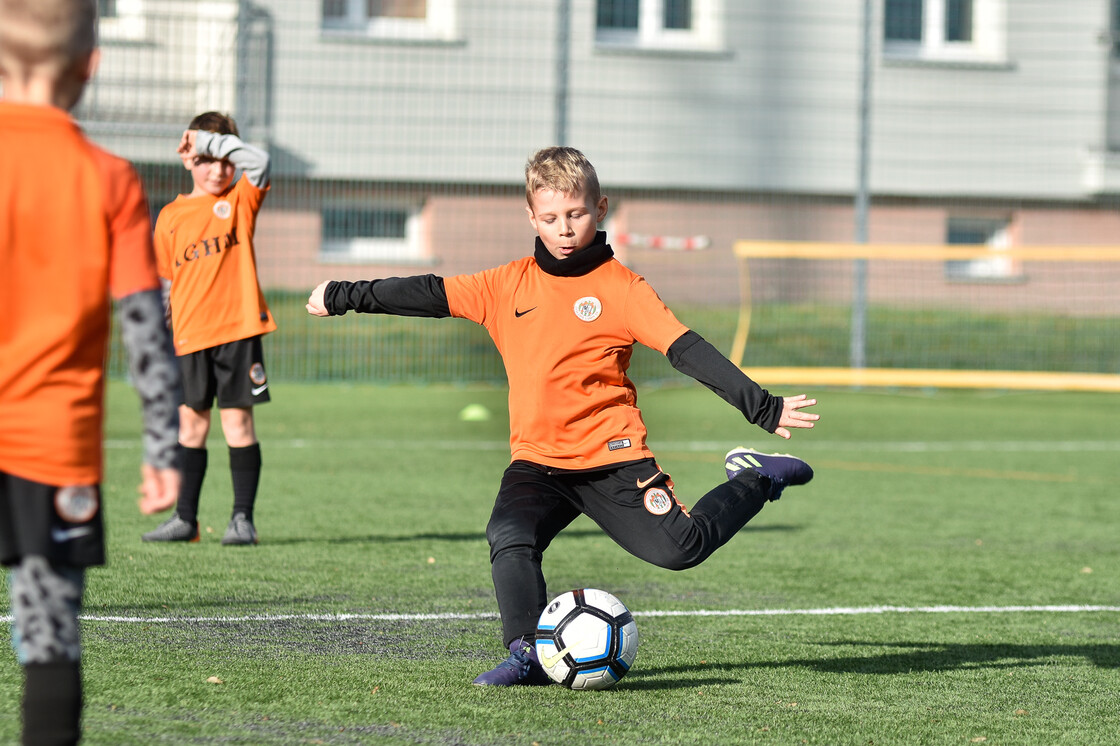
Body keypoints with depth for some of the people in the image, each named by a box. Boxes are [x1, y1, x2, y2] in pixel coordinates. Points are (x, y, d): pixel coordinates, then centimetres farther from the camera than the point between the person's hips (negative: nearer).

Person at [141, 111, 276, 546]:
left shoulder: (240, 201, 3)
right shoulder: (171, 216, 9)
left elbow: (258, 162, -16)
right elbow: (162, 281, 12)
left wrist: (208, 139, -13)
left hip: (238, 329, -3)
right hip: (190, 335, 3)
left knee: (237, 420, -3)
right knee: (191, 422, 8)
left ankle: (243, 518, 3)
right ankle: (185, 518, 16)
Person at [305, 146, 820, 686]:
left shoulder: (621, 287, -4)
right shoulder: (509, 286, 7)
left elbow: (686, 350, -9)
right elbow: (430, 296, 12)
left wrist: (763, 407, -16)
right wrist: (345, 296, 12)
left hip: (611, 455, -3)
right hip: (536, 460, 3)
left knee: (679, 549, -10)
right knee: (509, 540, -24)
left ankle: (754, 481, 16)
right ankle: (527, 654, -18)